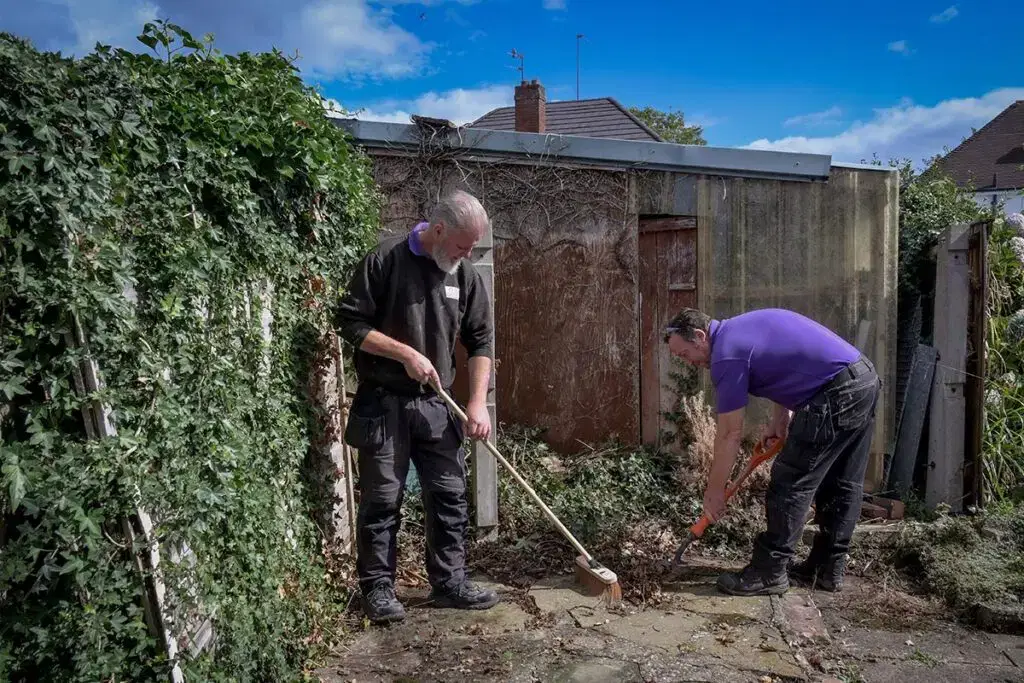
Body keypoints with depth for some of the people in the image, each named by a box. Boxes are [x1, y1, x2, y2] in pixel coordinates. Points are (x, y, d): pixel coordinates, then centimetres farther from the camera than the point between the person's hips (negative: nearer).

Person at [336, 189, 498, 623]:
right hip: (383, 404, -4)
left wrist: (478, 402, -2)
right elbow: (350, 323, -8)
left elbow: (481, 340, 7)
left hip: (436, 405, 5)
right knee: (382, 499, 3)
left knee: (449, 495, 7)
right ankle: (378, 587, 18)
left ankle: (449, 582, 21)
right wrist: (405, 353, -16)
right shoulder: (385, 260, -8)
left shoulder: (465, 274, 4)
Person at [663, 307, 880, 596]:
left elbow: (730, 435, -9)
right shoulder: (742, 328, 16)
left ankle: (769, 574, 4)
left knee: (790, 484, -3)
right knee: (842, 486, 15)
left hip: (836, 395, -10)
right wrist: (779, 420, 15)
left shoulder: (727, 355, -12)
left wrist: (714, 490, 0)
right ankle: (828, 569, 25)